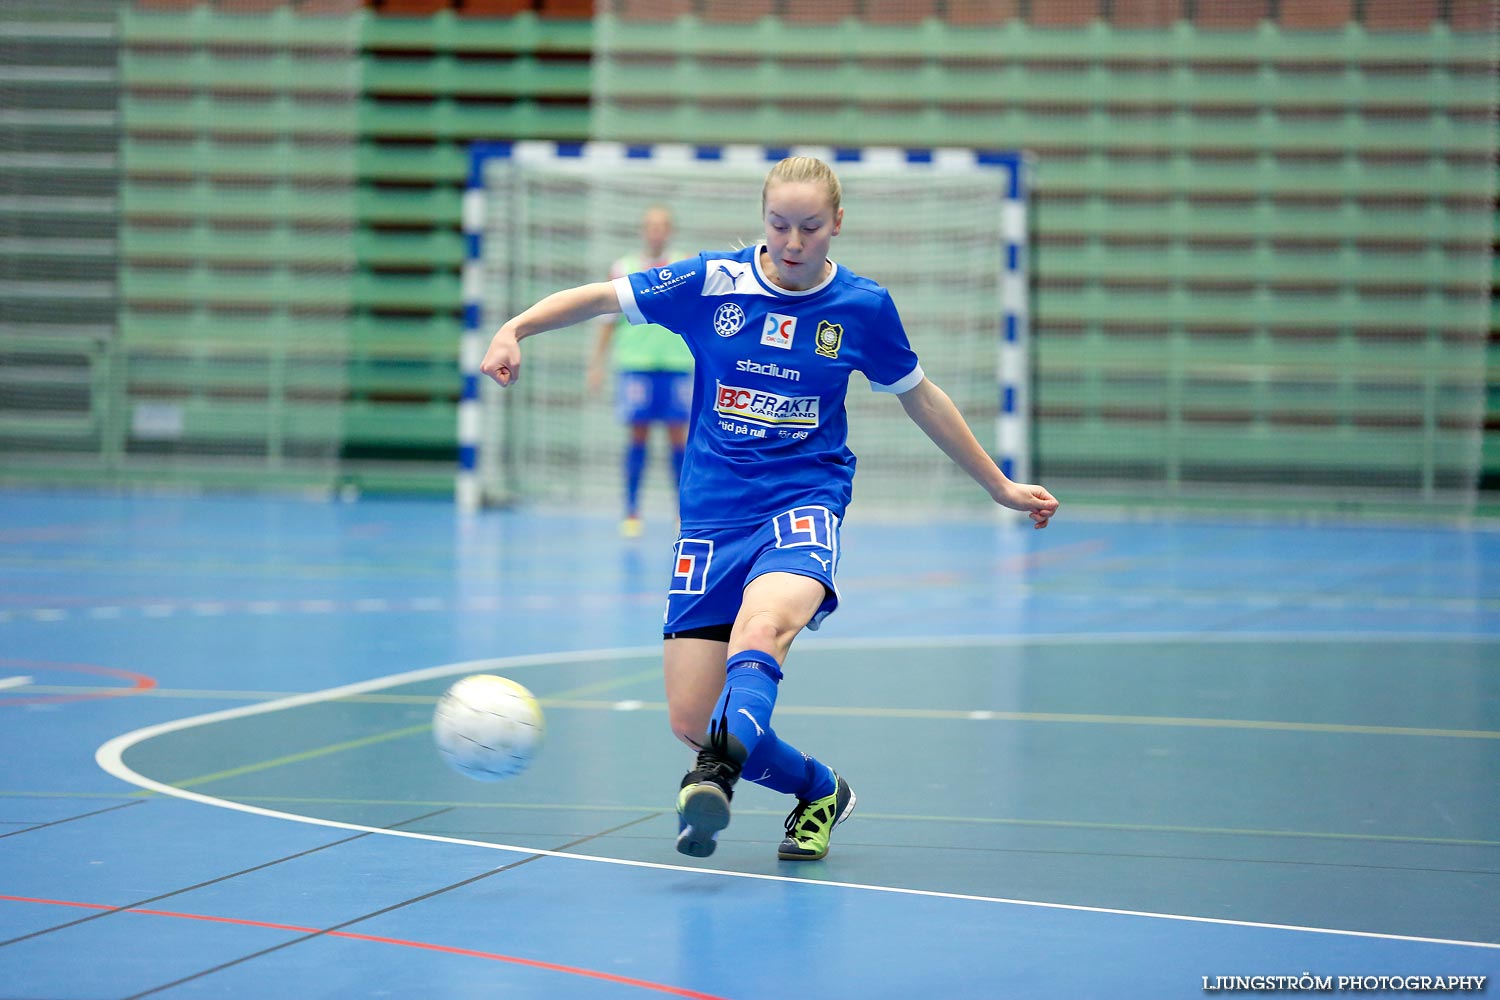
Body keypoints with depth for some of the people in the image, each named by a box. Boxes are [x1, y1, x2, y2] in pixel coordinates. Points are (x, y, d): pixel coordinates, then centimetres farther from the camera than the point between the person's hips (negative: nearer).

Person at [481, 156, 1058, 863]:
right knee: (690, 719, -5)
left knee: (763, 625, -37)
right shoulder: (711, 281, -1)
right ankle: (817, 790, 20)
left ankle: (718, 772, -59)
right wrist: (514, 330, -10)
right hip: (713, 512, 2)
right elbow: (599, 298, 7)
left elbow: (919, 398, 17)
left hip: (805, 500, -2)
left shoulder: (863, 306, 1)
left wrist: (1000, 487, 24)